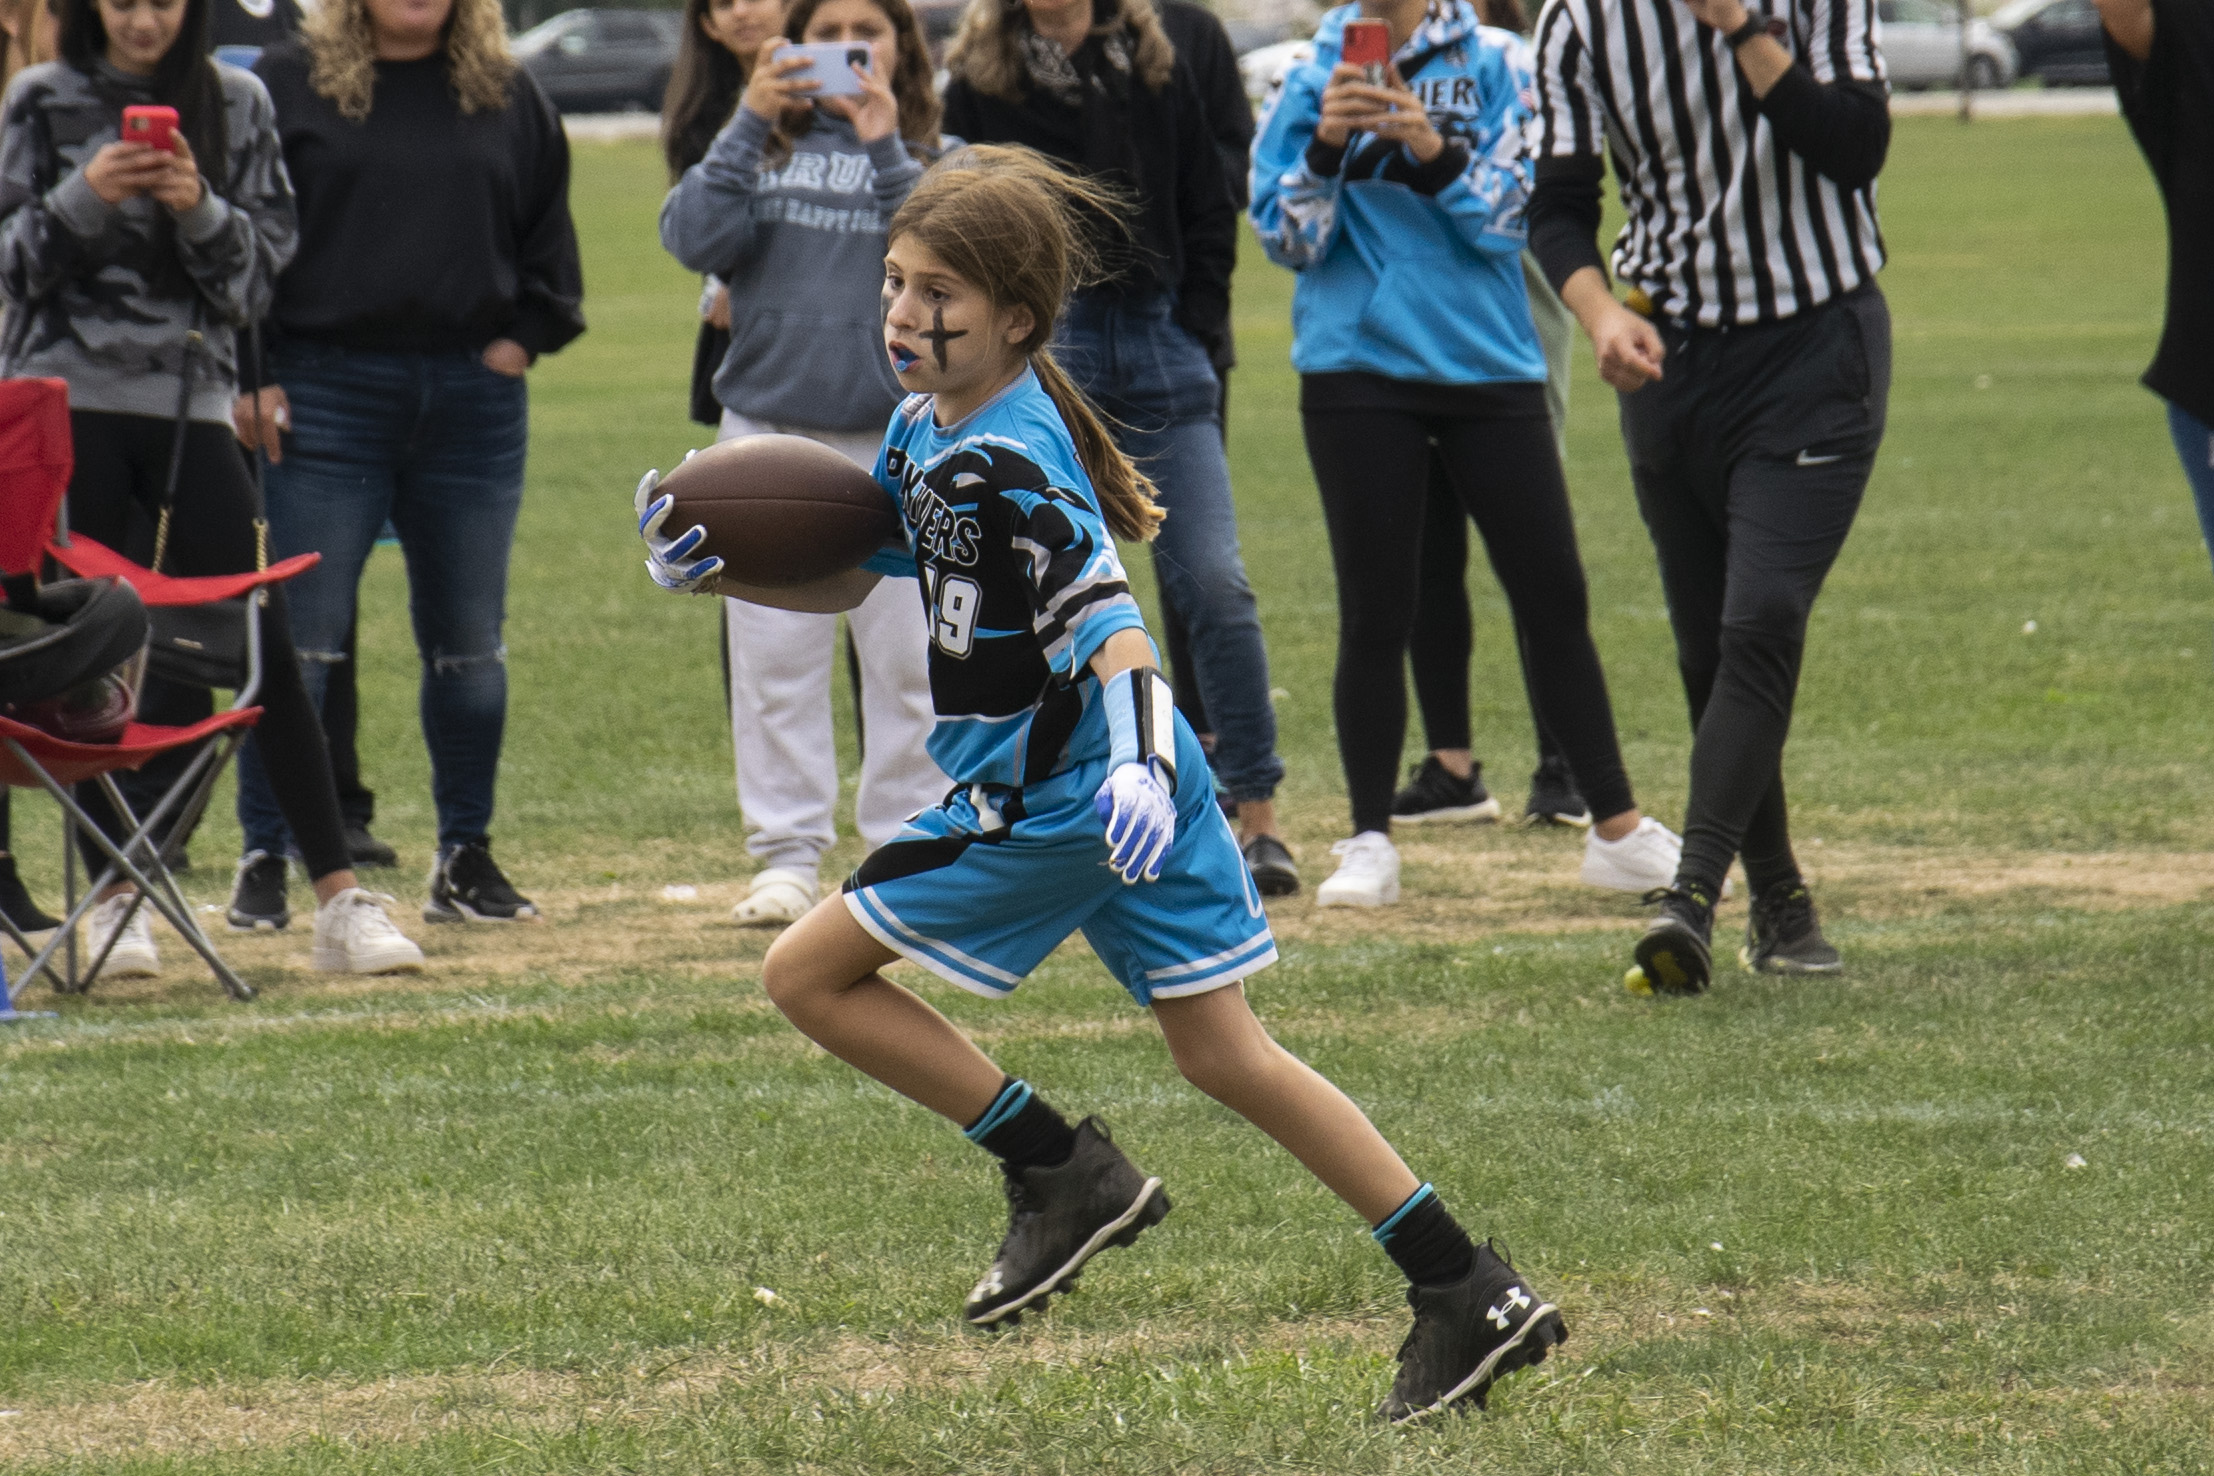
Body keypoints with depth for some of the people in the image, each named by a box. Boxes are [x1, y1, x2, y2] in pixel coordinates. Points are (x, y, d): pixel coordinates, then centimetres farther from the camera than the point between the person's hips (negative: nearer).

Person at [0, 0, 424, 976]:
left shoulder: (235, 105, 7)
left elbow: (262, 267, 6)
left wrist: (200, 209, -13)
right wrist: (84, 198, -14)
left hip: (191, 404, 1)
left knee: (265, 643, -5)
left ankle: (340, 902, -6)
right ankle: (118, 899, 9)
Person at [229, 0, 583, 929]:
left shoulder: (509, 97, 9)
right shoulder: (285, 85, 0)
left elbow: (548, 238, 18)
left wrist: (521, 339, 4)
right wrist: (255, 379, -7)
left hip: (475, 399, 3)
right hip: (323, 392, -3)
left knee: (469, 644, 8)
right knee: (296, 641, -5)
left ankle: (466, 858, 18)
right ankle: (264, 861, 1)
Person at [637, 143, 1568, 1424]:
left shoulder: (1004, 466, -19)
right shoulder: (926, 431, 10)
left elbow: (1112, 624, -28)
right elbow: (844, 580, 23)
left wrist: (1139, 763, -43)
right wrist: (710, 569, 7)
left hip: (1058, 797, -10)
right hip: (1117, 787, 10)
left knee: (809, 973, -1)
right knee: (1226, 1053, 11)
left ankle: (1061, 1172, 4)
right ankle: (1471, 1294, 7)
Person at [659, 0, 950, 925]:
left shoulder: (933, 156, 4)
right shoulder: (764, 149, 7)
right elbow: (694, 240, -7)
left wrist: (884, 148, -16)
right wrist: (749, 124, -12)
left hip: (898, 438, -1)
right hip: (769, 430, 1)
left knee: (907, 656, 2)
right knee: (774, 655, 3)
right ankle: (787, 855, 9)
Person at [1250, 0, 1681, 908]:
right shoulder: (1311, 76, 4)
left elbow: (1509, 211, -5)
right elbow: (1287, 237, 0)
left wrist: (1430, 145, -21)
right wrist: (1326, 146, -17)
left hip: (1488, 364, 0)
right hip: (1359, 371, 0)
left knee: (1553, 596, 1)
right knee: (1375, 611, 0)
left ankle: (1620, 833, 8)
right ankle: (1369, 843, 9)